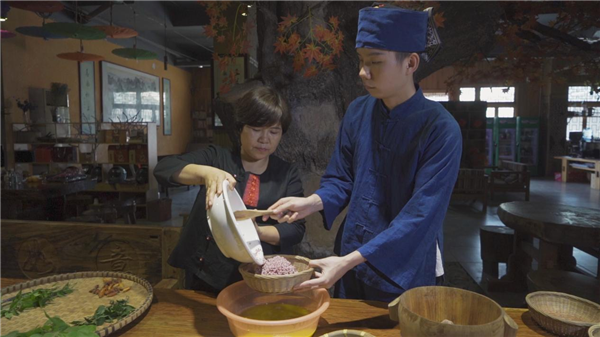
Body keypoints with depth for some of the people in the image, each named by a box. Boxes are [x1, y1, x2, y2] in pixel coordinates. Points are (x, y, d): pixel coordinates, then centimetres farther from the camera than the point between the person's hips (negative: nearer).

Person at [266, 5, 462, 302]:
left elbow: (421, 216, -23)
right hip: (349, 259, 5)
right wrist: (312, 202, -17)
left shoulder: (440, 129, -20)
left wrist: (349, 262, -27)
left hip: (404, 275, -4)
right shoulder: (357, 112, -5)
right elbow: (341, 179, 4)